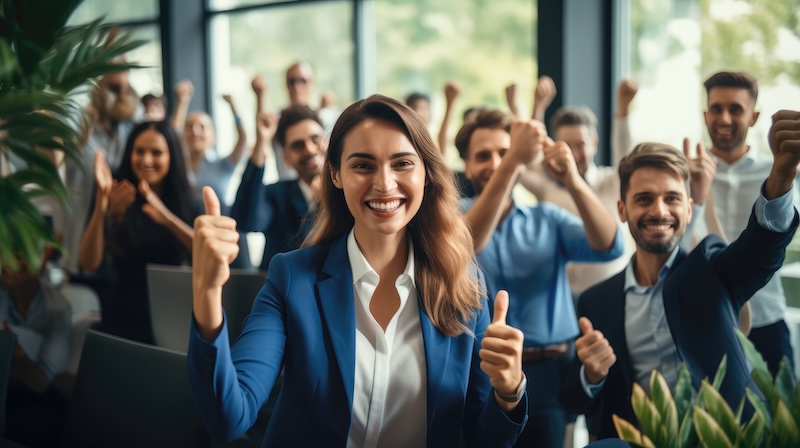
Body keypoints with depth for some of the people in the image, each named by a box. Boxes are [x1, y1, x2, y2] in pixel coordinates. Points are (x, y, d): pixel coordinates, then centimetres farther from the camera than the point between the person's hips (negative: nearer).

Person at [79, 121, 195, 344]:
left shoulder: (187, 203, 3)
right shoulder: (115, 203, 0)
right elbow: (89, 265, -12)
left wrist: (168, 219, -27)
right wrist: (101, 205, -25)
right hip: (121, 324, 0)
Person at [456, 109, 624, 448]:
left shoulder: (548, 219, 10)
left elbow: (608, 246, -7)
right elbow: (465, 242, -20)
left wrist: (573, 180, -24)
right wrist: (513, 160, -31)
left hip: (548, 372, 2)